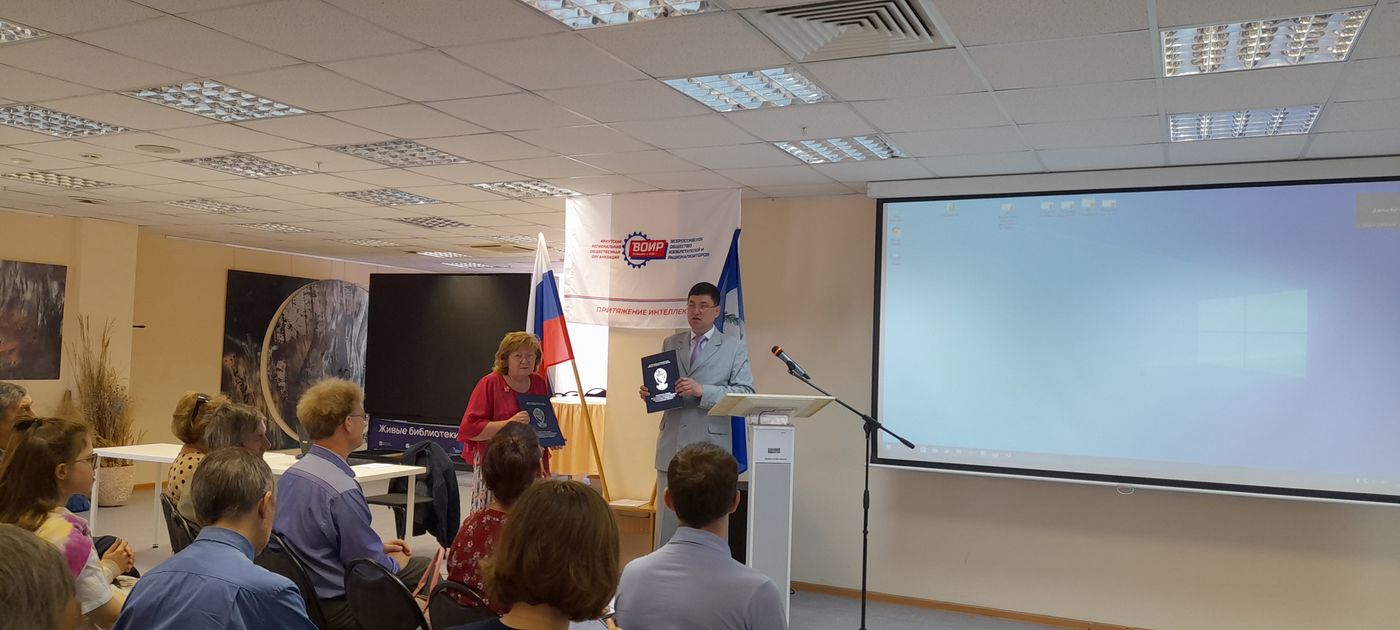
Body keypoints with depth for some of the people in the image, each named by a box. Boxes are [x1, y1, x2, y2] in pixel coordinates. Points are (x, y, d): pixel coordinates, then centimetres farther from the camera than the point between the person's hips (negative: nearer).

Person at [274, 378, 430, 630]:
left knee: (422, 564, 17)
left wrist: (376, 547, 17)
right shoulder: (342, 490, -26)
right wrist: (395, 563, 2)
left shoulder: (291, 473, 2)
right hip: (336, 609, -9)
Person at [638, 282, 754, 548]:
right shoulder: (670, 343, 15)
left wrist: (703, 390, -18)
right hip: (672, 444, 3)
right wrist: (650, 393, -5)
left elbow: (745, 393, -6)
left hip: (710, 446, -3)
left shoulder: (734, 347, 4)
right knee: (667, 520, 6)